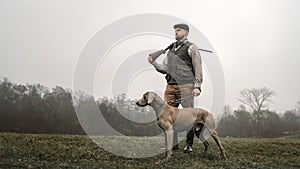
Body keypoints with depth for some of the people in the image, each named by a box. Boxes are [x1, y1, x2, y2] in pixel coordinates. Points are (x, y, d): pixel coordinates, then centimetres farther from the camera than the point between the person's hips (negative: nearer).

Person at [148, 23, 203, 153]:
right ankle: (173, 144, 9)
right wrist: (154, 63, 3)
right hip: (170, 86, 6)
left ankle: (189, 144, 5)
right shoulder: (171, 49, 24)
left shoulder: (191, 48, 5)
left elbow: (198, 69, -2)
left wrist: (197, 86, -11)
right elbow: (164, 68, 20)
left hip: (185, 86, -6)